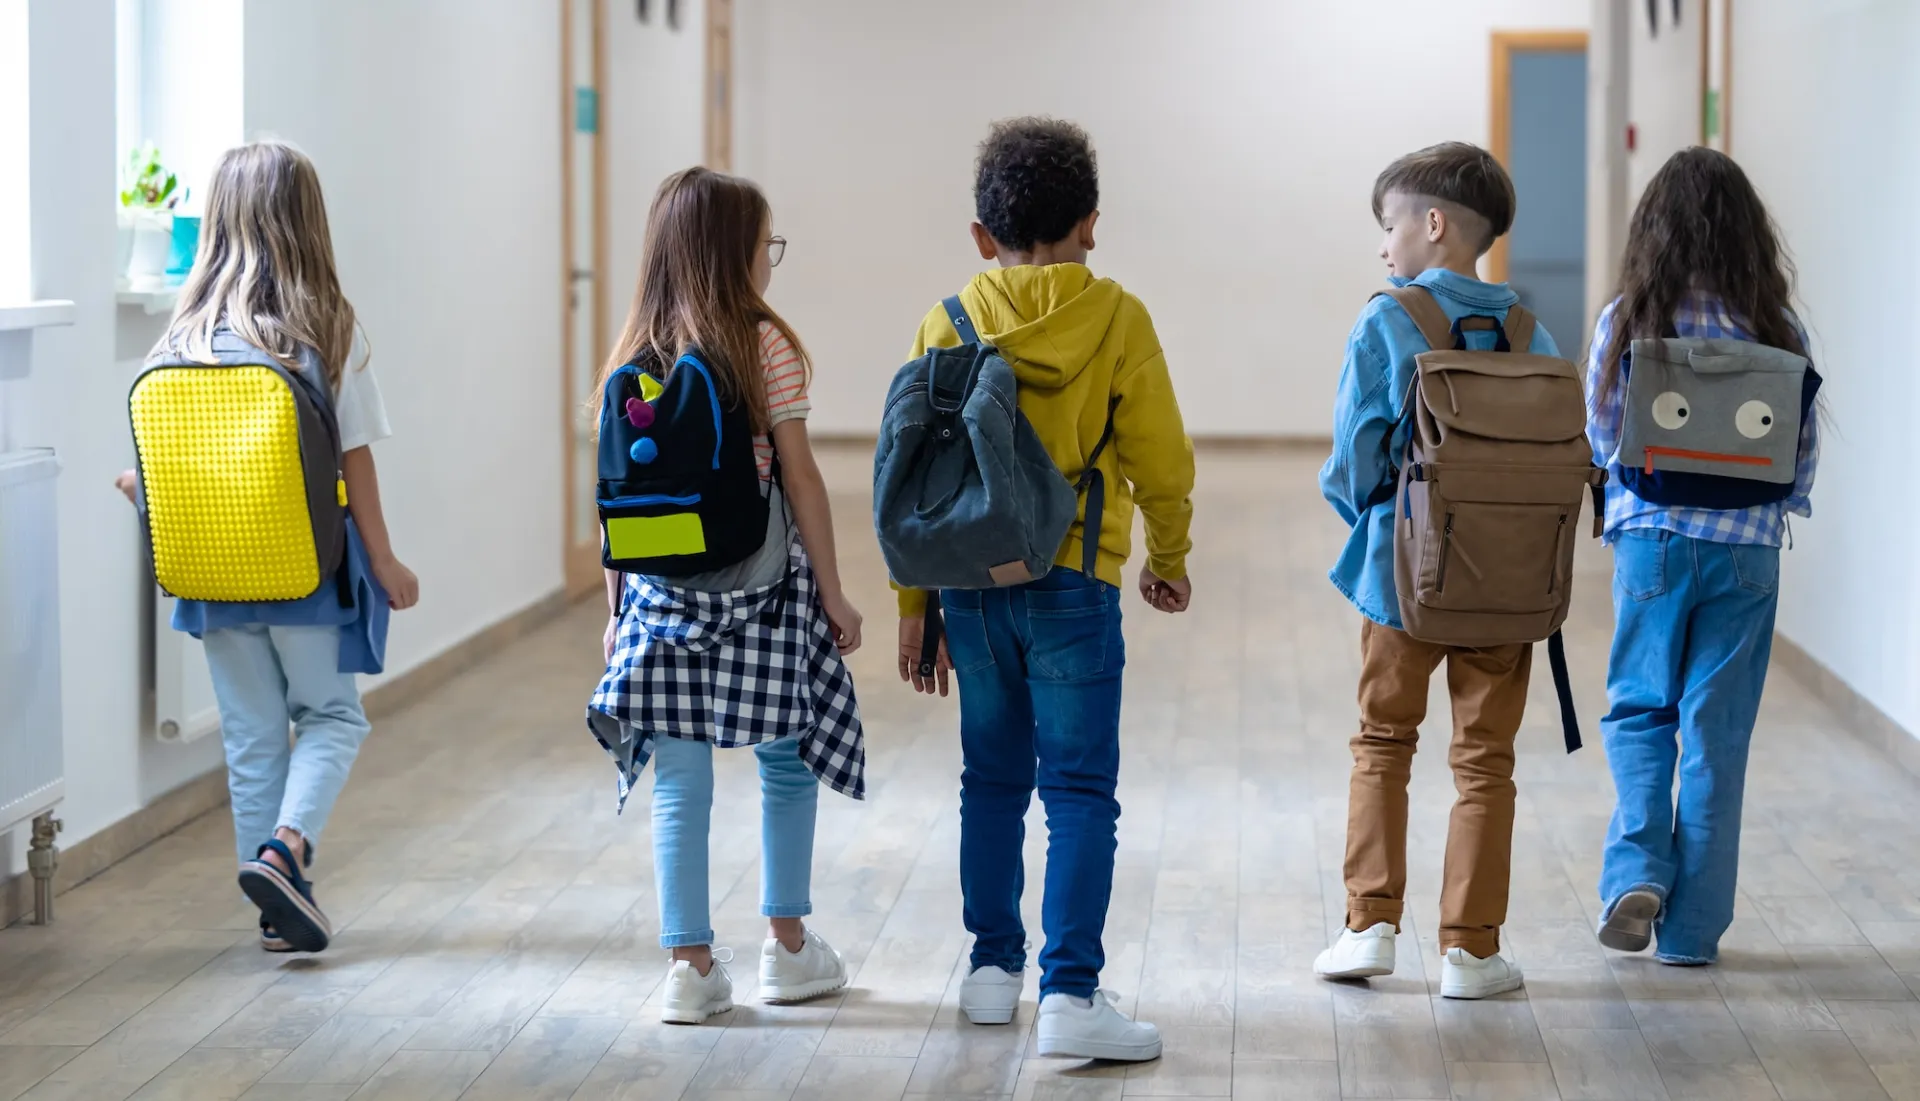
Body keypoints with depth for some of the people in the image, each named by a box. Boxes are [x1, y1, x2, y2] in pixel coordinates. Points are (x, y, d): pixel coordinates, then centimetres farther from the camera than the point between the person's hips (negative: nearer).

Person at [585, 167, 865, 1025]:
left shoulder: (634, 357, 4)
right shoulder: (764, 346, -7)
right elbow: (800, 479, -6)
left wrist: (616, 605, 13)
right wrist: (833, 594, 1)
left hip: (663, 593, 3)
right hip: (763, 586, -3)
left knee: (679, 783, 5)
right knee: (786, 764, 14)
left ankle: (690, 965, 6)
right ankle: (788, 946, 23)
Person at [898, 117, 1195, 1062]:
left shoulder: (947, 325, 2)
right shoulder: (1116, 319, -5)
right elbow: (1160, 457, -2)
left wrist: (912, 607, 10)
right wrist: (1171, 557, 16)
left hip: (971, 583, 3)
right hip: (1072, 584, -3)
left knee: (993, 779, 17)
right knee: (1079, 790, -2)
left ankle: (993, 967, 24)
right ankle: (1070, 994, -10)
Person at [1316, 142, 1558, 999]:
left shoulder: (1385, 324, -9)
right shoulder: (1529, 334, 0)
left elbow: (1357, 447, -9)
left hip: (1402, 567, -2)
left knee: (1383, 743, 15)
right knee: (1485, 759, 8)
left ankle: (1370, 924, 11)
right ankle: (1470, 948, 8)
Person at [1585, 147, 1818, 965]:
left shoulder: (1626, 322, -7)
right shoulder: (1778, 331, -5)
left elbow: (1598, 441, 1)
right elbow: (1804, 455, 0)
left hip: (1651, 538, 0)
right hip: (1747, 549, 0)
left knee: (1637, 709, 17)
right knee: (1717, 730, 7)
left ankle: (1638, 866, -5)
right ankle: (1692, 926, 11)